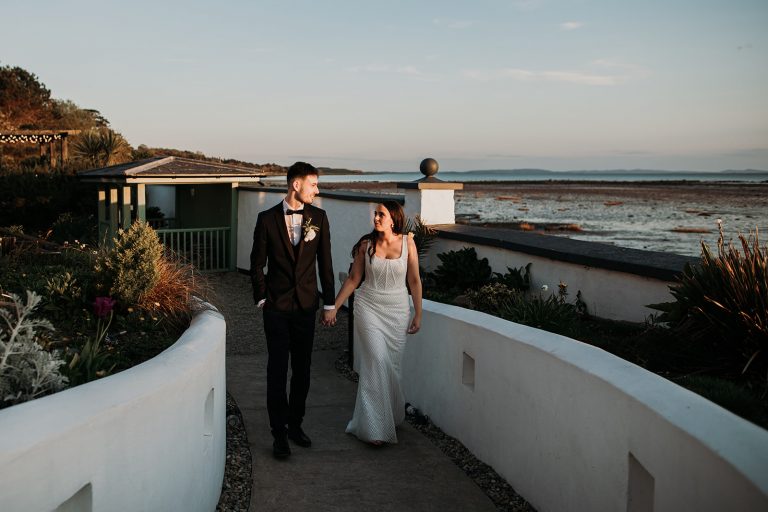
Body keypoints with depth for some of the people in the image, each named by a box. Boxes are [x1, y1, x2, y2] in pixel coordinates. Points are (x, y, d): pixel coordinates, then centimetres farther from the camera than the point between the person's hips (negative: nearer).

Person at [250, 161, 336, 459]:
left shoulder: (318, 217, 1)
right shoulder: (267, 219, -4)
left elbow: (325, 263, 5)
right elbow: (257, 263, 3)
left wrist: (329, 304, 5)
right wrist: (261, 298, -1)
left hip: (306, 306, 3)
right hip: (276, 307, -2)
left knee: (302, 370, 11)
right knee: (277, 371, 0)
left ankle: (295, 425, 25)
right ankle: (279, 434, 7)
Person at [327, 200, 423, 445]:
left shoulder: (407, 243, -2)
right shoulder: (366, 244, -2)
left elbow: (414, 281, 2)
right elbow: (353, 279, 5)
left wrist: (418, 314, 2)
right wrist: (334, 306, 3)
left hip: (397, 310, 1)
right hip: (369, 307, -1)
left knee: (391, 365, 6)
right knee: (377, 362, -11)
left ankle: (391, 415, 26)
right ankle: (375, 427, -6)